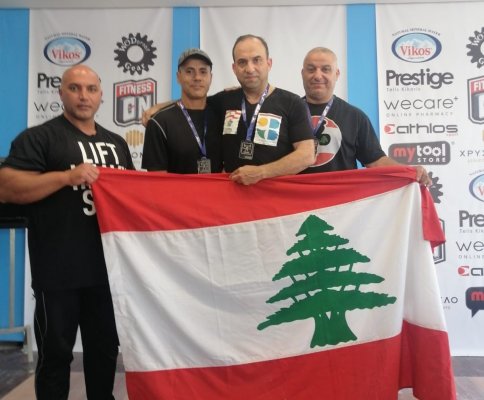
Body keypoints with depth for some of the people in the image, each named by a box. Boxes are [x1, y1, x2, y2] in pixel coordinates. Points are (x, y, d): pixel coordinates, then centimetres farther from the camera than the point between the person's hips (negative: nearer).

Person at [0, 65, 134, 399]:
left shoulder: (116, 143, 16)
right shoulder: (38, 137, -3)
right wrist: (67, 176, -23)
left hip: (109, 267, 6)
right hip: (59, 271, -5)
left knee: (106, 348, 18)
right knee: (56, 353, 8)